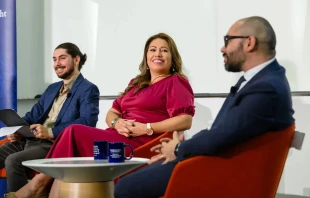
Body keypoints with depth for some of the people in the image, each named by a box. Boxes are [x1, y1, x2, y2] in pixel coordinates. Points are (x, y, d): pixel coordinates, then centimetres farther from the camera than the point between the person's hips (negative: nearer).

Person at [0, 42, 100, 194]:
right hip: (29, 140, 8)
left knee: (13, 161, -31)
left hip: (56, 145, -8)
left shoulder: (88, 89, -1)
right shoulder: (52, 88, 26)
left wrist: (51, 132, -25)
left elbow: (88, 121, -16)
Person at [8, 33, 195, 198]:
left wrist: (147, 128, -16)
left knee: (75, 132, -20)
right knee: (70, 160, -21)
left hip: (140, 144, -7)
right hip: (117, 137, 7)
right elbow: (112, 112, 21)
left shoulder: (176, 83, 4)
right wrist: (116, 122, -4)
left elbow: (185, 121, -11)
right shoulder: (137, 83, 26)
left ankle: (41, 182, -9)